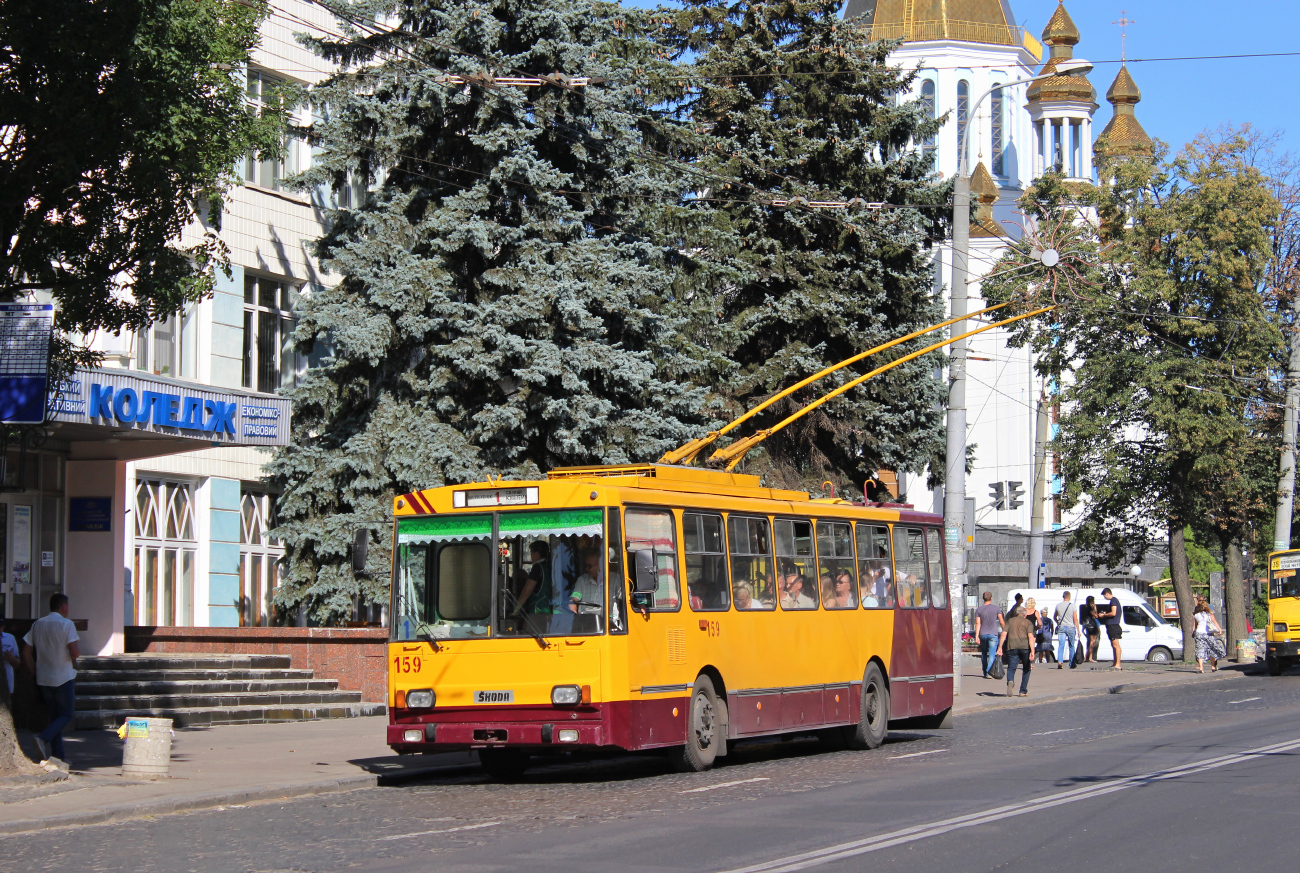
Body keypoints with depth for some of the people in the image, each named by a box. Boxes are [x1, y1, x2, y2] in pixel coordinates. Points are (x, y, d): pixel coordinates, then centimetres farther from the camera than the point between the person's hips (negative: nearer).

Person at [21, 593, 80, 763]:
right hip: (63, 678, -6)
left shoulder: (37, 624, 8)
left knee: (54, 715, 13)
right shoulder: (66, 624, -10)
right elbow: (74, 652, -19)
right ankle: (44, 738, -20)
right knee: (65, 715, 4)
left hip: (43, 679, 6)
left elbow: (26, 653, 6)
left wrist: (34, 671, 15)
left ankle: (58, 754, 9)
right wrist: (78, 653, 4)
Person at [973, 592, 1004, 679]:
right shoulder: (996, 609, -2)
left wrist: (976, 636, -4)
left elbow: (978, 623, -3)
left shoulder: (978, 609, 2)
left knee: (984, 654, 15)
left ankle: (985, 672, 20)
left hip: (983, 635, 2)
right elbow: (1002, 622, 0)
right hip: (993, 634, -2)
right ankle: (988, 672, -17)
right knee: (992, 654, -4)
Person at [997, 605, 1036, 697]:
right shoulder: (1027, 622, 12)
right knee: (1026, 669, 15)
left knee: (1011, 668, 3)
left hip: (1012, 646, 1)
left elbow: (1004, 634, 5)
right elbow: (1030, 636, -2)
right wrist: (1032, 651, -10)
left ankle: (1010, 681, -30)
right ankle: (1023, 691, 14)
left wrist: (1000, 647, 3)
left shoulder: (1010, 621, 18)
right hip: (1025, 646, -1)